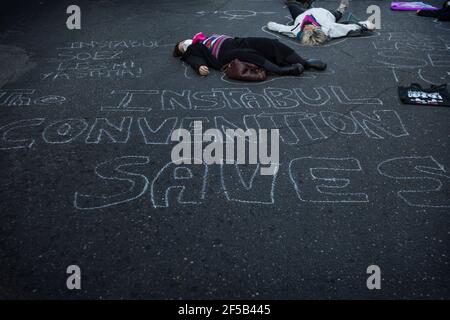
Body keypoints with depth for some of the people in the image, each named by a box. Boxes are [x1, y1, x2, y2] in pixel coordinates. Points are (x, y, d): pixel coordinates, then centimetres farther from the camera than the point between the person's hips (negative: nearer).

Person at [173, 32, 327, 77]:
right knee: (251, 55, -36)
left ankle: (304, 63, -20)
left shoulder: (205, 38, 37)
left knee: (270, 43, -14)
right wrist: (200, 67, -29)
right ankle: (283, 70, -45)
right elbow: (197, 60, -6)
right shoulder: (192, 52, 16)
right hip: (226, 54, -6)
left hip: (235, 42, 7)